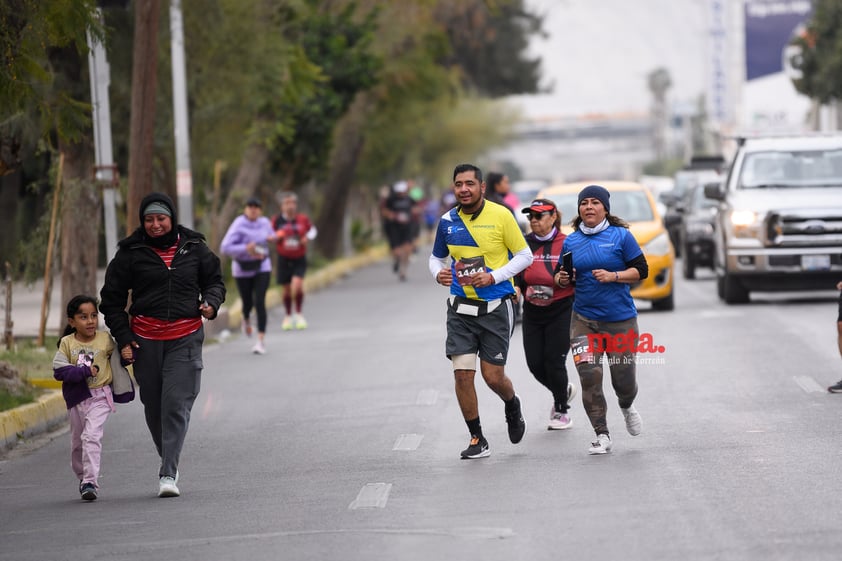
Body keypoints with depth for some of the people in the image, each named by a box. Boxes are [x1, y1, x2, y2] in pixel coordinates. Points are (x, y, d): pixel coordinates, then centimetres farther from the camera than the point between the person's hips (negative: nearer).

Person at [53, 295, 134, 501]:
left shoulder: (105, 340, -3)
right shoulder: (67, 343, -3)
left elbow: (117, 357, 14)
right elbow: (59, 371, -12)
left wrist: (127, 356, -9)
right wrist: (85, 371, -21)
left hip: (99, 397, -3)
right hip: (76, 399, 3)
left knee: (91, 436, -19)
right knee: (77, 442, 16)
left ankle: (91, 481, -19)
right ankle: (82, 478, 36)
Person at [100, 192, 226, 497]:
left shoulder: (194, 248, 4)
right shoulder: (131, 253, 0)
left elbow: (214, 280, 18)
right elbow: (112, 297, 7)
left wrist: (211, 302, -4)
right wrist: (122, 335, -1)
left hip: (185, 338, -1)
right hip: (145, 339, 1)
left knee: (177, 404, -11)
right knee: (153, 406, 7)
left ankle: (168, 473, -12)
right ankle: (169, 458, 29)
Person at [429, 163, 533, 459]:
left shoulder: (500, 215, -7)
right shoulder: (447, 221, 3)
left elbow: (524, 255, -2)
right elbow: (437, 257, 18)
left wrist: (494, 276, -14)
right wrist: (438, 273, -5)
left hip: (495, 307, -3)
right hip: (460, 308, 3)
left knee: (493, 376, 0)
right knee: (462, 373, -7)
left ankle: (513, 405, 36)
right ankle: (477, 440, 7)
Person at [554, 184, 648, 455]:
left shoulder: (621, 236, -2)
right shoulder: (571, 241, 6)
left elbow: (641, 270, -3)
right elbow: (563, 277, 16)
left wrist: (613, 276, -16)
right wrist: (561, 279, -7)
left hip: (620, 319, -2)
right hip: (584, 318, 2)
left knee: (623, 379, 4)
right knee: (589, 377, -12)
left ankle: (627, 407, 41)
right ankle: (602, 436, -3)